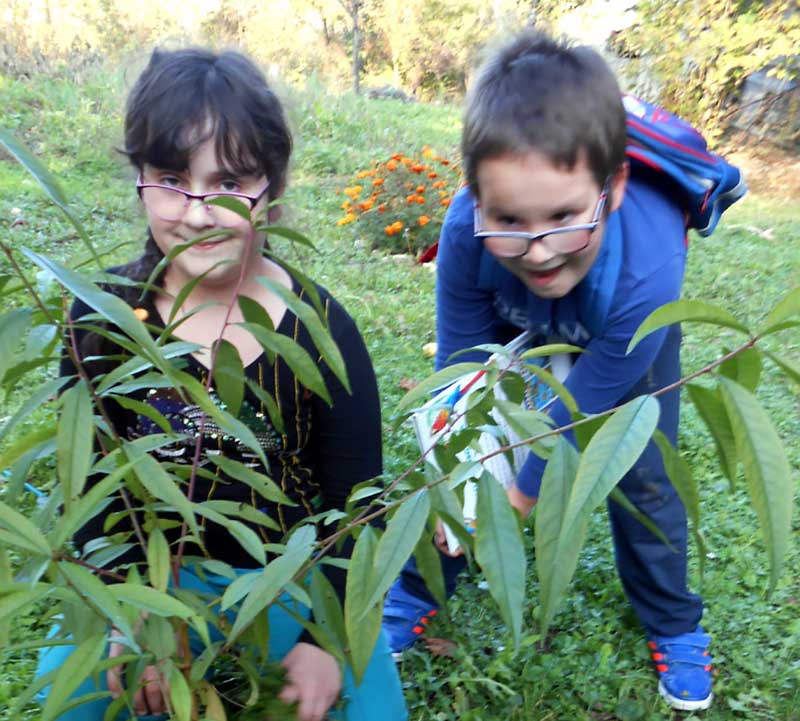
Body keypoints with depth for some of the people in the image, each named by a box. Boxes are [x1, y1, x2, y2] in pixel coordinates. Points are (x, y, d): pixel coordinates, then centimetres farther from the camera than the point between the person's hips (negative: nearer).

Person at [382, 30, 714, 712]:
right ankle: (418, 591, 23)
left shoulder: (648, 268, -46)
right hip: (515, 323, 2)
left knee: (642, 475, 0)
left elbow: (582, 406, -33)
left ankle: (673, 623, 28)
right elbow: (460, 364, -25)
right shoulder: (466, 232, -41)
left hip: (630, 330, -1)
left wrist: (517, 495, -23)